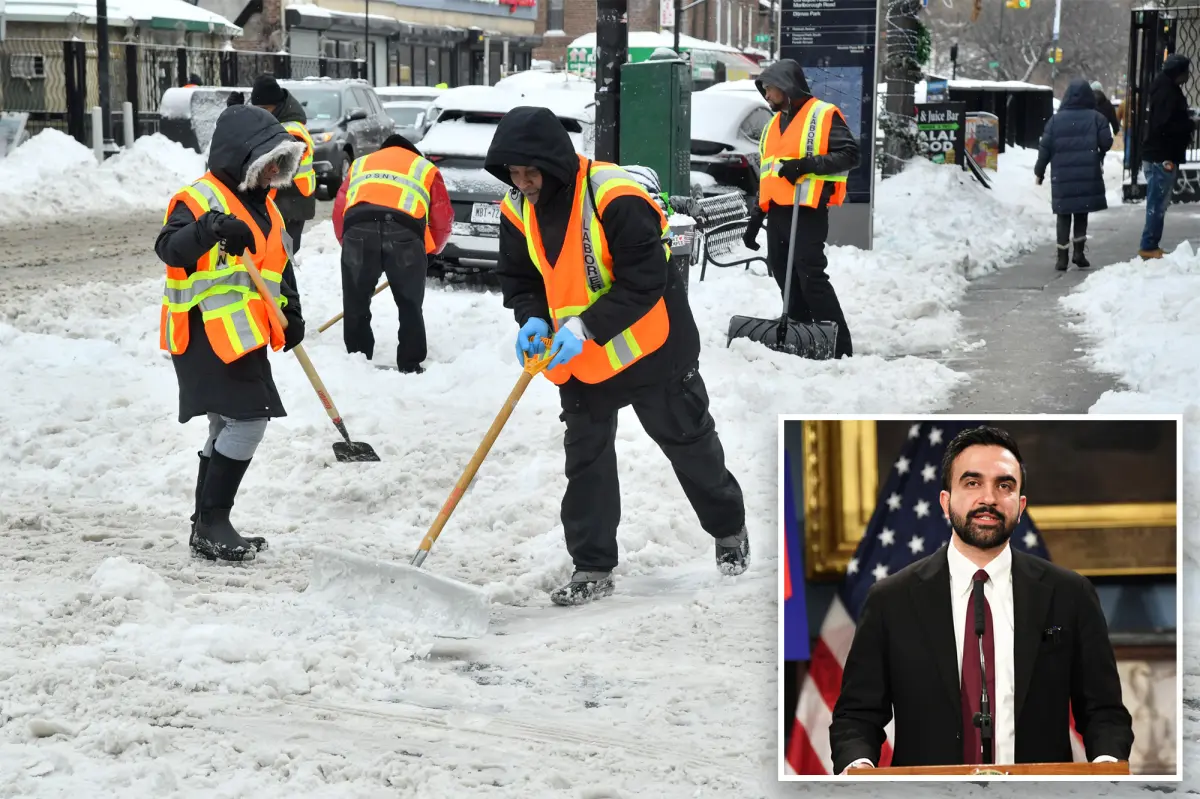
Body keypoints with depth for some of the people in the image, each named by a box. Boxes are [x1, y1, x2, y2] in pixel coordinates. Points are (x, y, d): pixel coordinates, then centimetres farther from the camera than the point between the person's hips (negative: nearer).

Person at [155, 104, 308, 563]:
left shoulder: (262, 206, 18)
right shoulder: (200, 199, -11)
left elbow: (278, 266, 27)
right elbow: (170, 249, -28)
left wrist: (291, 312, 14)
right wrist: (209, 228, -46)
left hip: (243, 336, 10)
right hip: (207, 332, -10)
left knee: (231, 427, 15)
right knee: (247, 420, -16)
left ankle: (208, 526, 24)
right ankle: (212, 524, -10)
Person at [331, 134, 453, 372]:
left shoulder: (360, 164, 36)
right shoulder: (426, 168, 32)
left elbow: (339, 212, 27)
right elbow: (443, 220, 25)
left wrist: (349, 245, 36)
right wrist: (428, 251, 40)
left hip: (357, 228, 1)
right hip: (405, 231, -1)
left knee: (355, 304, 16)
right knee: (410, 306, 15)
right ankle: (410, 367, 15)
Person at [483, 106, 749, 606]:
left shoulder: (615, 198, -29)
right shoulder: (517, 210, -8)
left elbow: (644, 281, -28)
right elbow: (517, 278, 4)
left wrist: (586, 326, -34)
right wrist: (533, 320, -17)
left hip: (649, 347, -5)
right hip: (579, 358, 6)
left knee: (688, 441, 11)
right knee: (586, 458, 6)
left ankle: (729, 530, 33)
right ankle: (592, 568, 14)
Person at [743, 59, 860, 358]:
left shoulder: (824, 115, -3)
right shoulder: (773, 125, 22)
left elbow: (849, 154, -12)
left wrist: (807, 164, -21)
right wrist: (756, 218, 23)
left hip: (808, 210, -8)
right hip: (776, 211, 8)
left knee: (811, 277, -13)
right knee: (786, 278, 8)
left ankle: (840, 347, -9)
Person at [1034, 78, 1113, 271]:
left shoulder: (1056, 119, 2)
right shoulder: (1096, 118, -2)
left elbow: (1045, 148, 0)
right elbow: (1106, 143, -6)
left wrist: (1039, 171, 11)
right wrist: (1099, 155, 17)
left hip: (1062, 176, 1)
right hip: (1088, 176, -1)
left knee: (1064, 216, 6)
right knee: (1081, 213, 12)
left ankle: (1062, 257, 2)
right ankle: (1078, 252, 4)